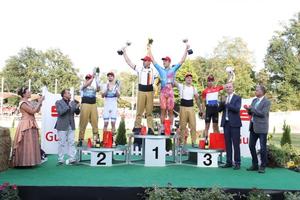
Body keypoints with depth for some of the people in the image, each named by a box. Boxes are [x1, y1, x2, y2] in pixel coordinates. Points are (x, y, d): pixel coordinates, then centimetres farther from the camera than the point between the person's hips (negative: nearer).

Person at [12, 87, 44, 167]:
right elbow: (32, 111, -20)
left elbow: (37, 110, 14)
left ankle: (29, 161, 16)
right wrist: (39, 102, -14)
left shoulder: (28, 102, 13)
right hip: (26, 125, -9)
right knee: (26, 143, -6)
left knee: (31, 143, 10)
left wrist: (39, 102, 3)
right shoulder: (22, 103, -13)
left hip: (31, 124, 9)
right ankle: (24, 162, -1)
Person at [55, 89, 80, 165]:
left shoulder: (73, 102, 11)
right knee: (62, 143, 2)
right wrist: (68, 106, -20)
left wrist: (77, 107, -12)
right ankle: (61, 160, 11)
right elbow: (60, 112, -14)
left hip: (71, 126, 4)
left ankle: (72, 159, 8)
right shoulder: (58, 102, -1)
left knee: (72, 143, 3)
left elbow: (77, 113, 9)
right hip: (62, 126, -4)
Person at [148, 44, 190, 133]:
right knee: (163, 110, 0)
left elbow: (182, 61, 7)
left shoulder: (173, 69, 11)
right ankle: (162, 128, 3)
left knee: (170, 111, 0)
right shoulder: (160, 69, 15)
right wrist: (149, 50, 20)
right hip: (162, 91, 1)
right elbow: (153, 60, 18)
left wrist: (186, 50, 4)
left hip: (170, 92, -1)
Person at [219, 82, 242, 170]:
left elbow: (237, 109, -15)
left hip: (234, 123, -5)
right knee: (227, 143, 8)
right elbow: (219, 109, 8)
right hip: (226, 123, 5)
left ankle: (237, 163, 4)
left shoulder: (237, 98, 0)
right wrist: (222, 102, -8)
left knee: (236, 144, -2)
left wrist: (226, 104, -16)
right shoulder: (224, 98, 15)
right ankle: (229, 162, 15)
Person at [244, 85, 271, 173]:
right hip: (253, 127, 7)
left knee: (263, 148, 1)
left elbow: (263, 113, -19)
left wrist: (251, 108, -18)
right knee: (251, 146, 10)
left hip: (261, 128, -7)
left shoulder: (267, 102, -9)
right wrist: (248, 109, -5)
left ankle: (263, 166, 13)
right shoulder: (254, 100, 12)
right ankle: (255, 165, 23)